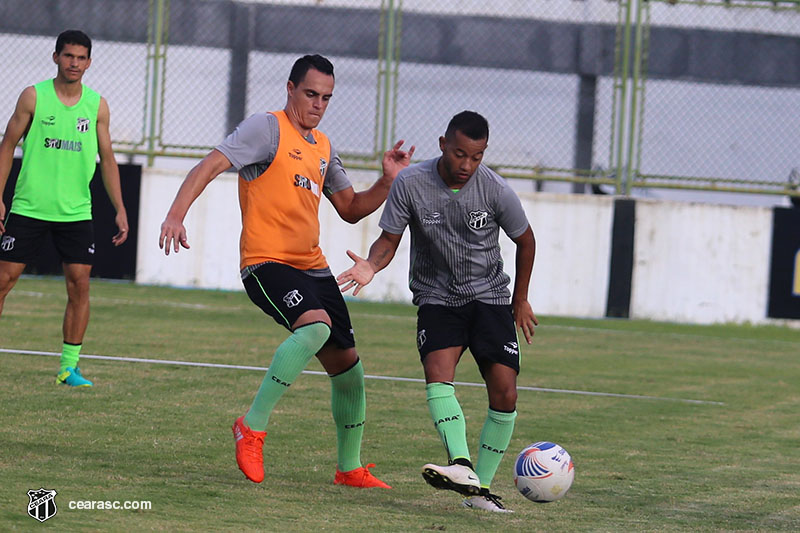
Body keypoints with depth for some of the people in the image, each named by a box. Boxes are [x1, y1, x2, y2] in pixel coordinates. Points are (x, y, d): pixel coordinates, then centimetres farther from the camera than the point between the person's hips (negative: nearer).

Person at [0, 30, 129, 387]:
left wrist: (119, 209, 4)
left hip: (76, 211, 2)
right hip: (29, 207, -2)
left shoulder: (97, 105, 4)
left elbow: (107, 159, 10)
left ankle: (69, 367, 3)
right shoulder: (33, 97, -3)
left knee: (79, 284, -5)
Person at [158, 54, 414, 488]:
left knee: (347, 367, 9)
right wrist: (176, 214, -30)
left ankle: (349, 468, 26)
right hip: (266, 262, -8)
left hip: (313, 266, 8)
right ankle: (253, 426, -25)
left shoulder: (323, 147, 18)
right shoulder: (266, 128, -6)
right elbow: (210, 166, -15)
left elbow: (350, 209, 25)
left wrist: (387, 180, 8)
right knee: (316, 326, -34)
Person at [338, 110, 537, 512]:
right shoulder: (410, 184, -14)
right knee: (437, 370, -27)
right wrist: (371, 265, -27)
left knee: (504, 392, -12)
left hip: (490, 297, 1)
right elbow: (389, 239, -5)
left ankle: (481, 487, -1)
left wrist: (521, 300, 12)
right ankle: (461, 467, -42)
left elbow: (525, 241, 5)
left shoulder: (496, 191, -12)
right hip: (436, 297, -1)